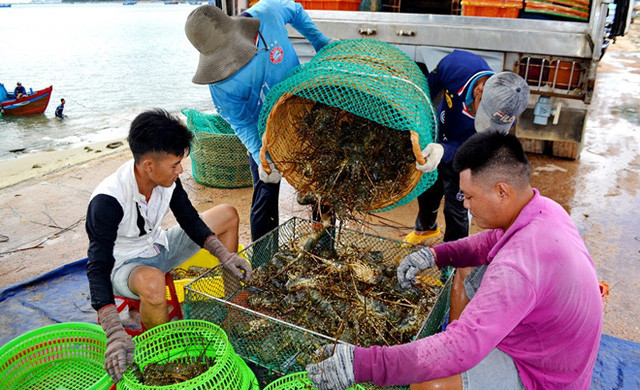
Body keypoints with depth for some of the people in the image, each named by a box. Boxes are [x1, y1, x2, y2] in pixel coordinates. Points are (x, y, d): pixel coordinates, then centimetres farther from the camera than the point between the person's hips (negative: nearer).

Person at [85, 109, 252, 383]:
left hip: (160, 248, 7)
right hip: (124, 265, -7)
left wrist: (225, 256, -15)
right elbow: (98, 268, -36)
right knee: (151, 281, -44)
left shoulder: (167, 178, -15)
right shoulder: (108, 201, -33)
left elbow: (190, 221, -3)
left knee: (228, 214, 2)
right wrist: (116, 334, -47)